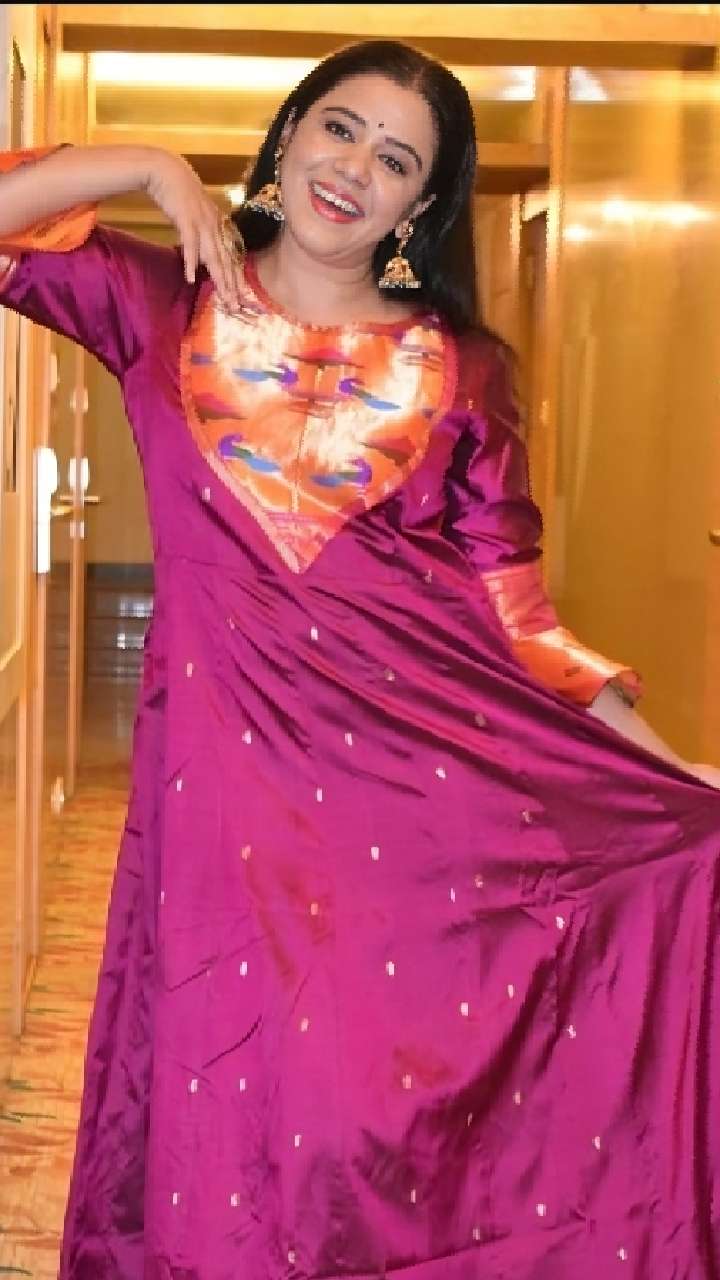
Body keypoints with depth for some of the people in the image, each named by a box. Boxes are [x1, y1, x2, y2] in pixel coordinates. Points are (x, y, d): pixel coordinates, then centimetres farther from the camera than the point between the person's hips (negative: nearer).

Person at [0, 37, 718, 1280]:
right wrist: (153, 167, 1)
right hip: (234, 758, 0)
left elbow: (515, 608, 5)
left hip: (435, 760, 1)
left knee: (419, 1080, 0)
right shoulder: (165, 303, 9)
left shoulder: (456, 369, 8)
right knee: (239, 1099, 4)